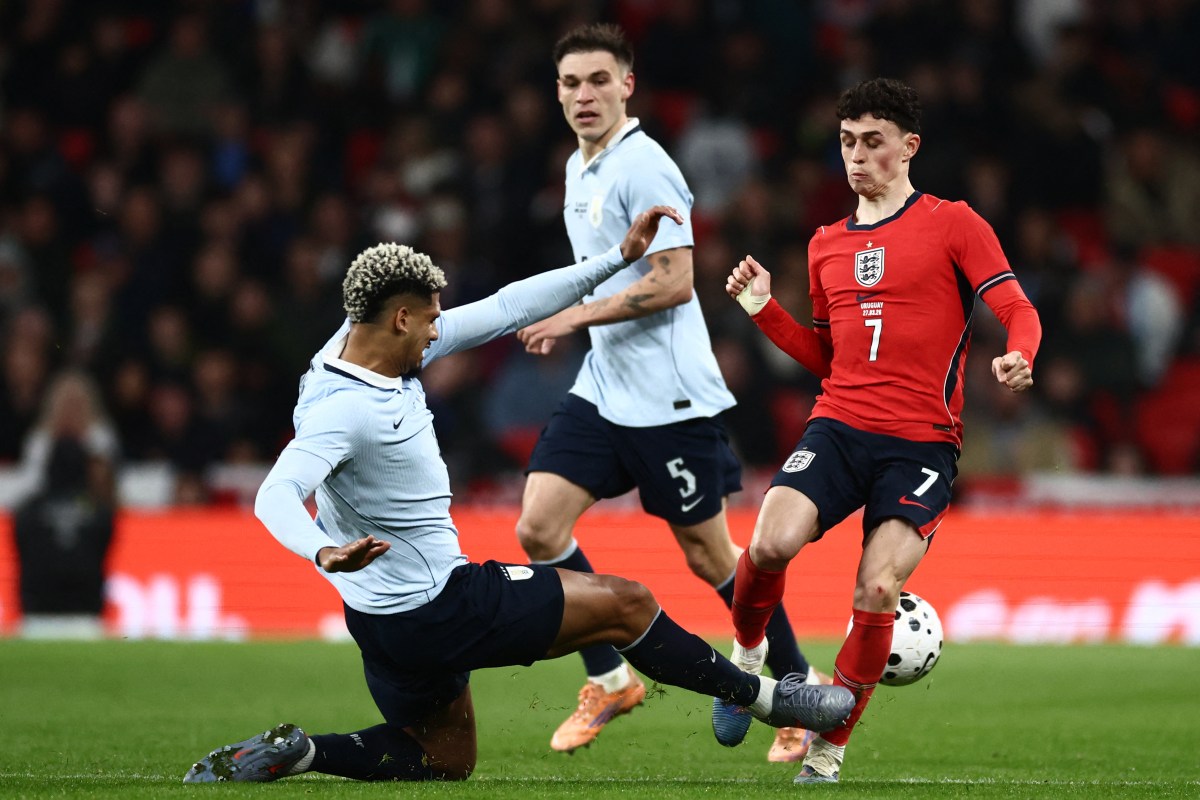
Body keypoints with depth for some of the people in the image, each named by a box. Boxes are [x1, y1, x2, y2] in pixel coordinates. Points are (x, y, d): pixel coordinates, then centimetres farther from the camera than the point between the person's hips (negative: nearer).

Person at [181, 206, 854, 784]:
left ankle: (289, 752, 8)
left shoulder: (380, 347, 1)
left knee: (445, 762, 23)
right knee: (627, 603, 2)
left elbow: (504, 310, 5)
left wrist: (619, 258, 5)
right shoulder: (342, 407, -25)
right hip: (434, 611, -10)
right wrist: (324, 553, -59)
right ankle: (763, 696, 17)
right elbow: (276, 496, -38)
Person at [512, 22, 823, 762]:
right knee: (539, 528, -5)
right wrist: (567, 318, 10)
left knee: (710, 557, 0)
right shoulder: (580, 169, 14)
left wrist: (578, 315, -17)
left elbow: (673, 283, -21)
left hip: (667, 396, -8)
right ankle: (610, 680, 8)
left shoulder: (642, 167, -15)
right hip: (602, 389, 8)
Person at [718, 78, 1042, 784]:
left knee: (877, 591, -17)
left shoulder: (954, 225, 3)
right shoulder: (827, 246, 18)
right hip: (839, 427, 3)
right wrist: (765, 310, 12)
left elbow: (1019, 313, -3)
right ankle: (747, 653, 6)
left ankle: (831, 745, 2)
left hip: (923, 445, -3)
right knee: (772, 544, -24)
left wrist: (1017, 359, -25)